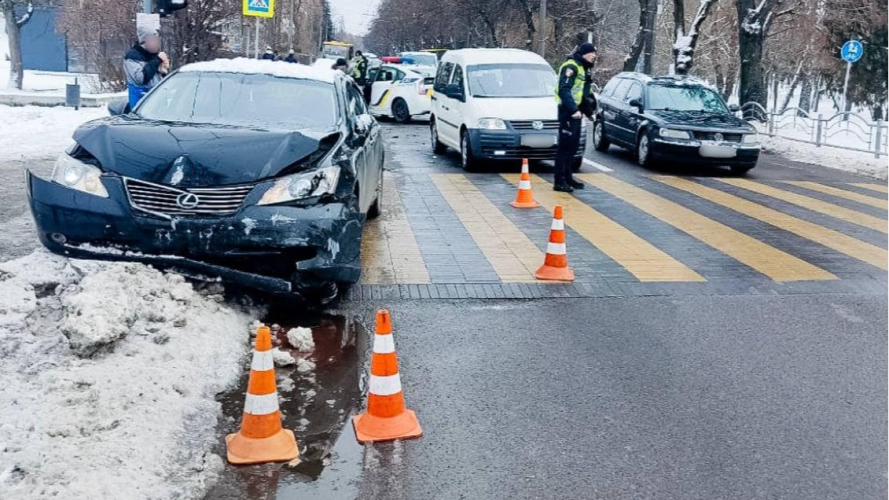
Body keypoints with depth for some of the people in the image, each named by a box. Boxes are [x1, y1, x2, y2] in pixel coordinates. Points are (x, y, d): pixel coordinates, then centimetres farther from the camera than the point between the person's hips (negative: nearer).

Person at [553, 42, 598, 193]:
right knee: (565, 146, -9)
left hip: (576, 111, 10)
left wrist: (588, 109, 17)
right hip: (568, 111, -10)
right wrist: (573, 110, -27)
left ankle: (568, 177, 23)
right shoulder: (571, 67, -13)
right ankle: (559, 182, -6)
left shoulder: (584, 69, 18)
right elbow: (563, 90, -22)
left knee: (573, 146, 14)